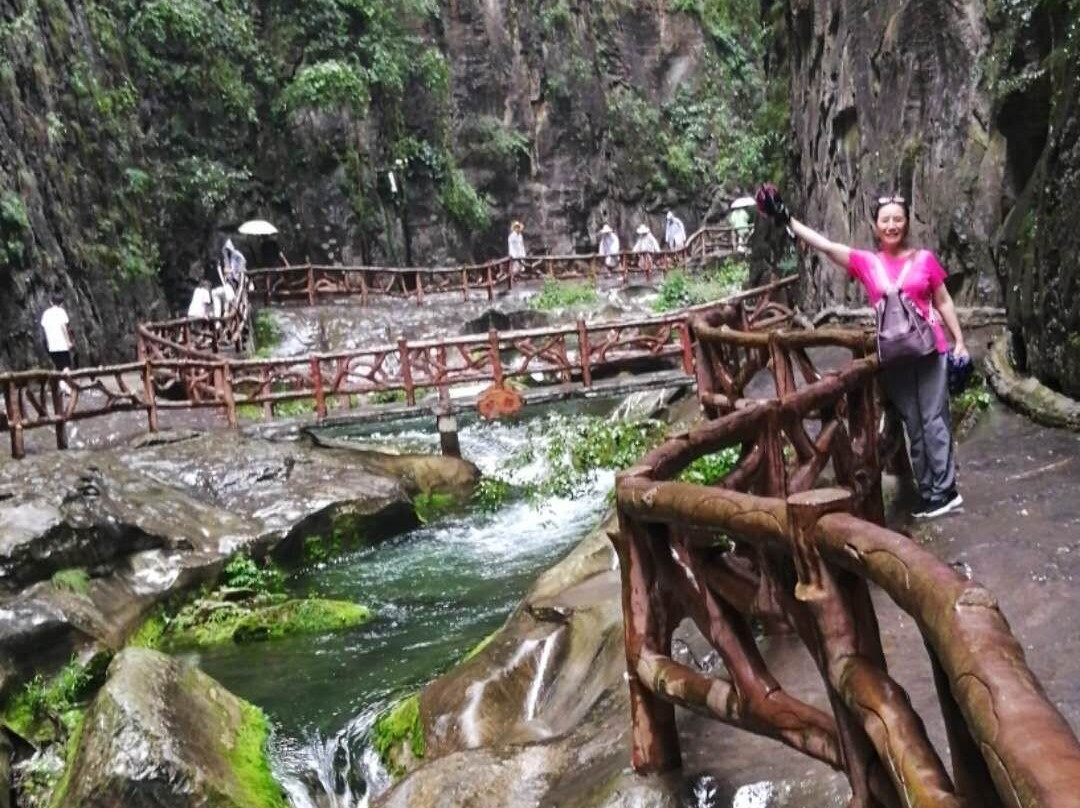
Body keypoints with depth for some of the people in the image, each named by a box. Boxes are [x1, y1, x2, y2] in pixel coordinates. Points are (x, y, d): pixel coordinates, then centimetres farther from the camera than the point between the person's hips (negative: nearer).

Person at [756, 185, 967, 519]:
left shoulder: (924, 259, 1)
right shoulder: (866, 263, 2)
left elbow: (944, 302, 7)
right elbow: (825, 245, -7)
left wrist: (960, 342, 4)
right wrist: (786, 219, -16)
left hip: (930, 350, -2)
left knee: (933, 419, -1)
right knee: (912, 425, 9)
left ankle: (945, 490, 4)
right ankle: (929, 492, 17)